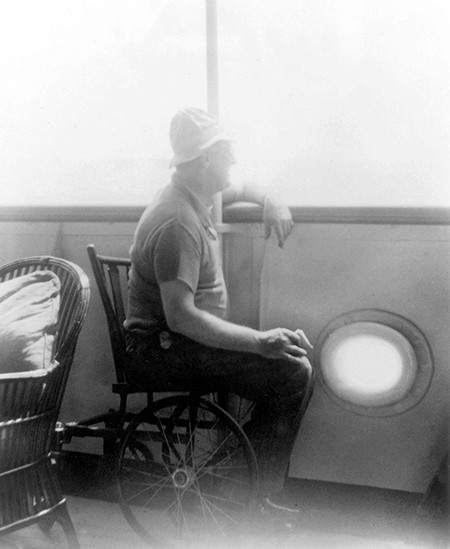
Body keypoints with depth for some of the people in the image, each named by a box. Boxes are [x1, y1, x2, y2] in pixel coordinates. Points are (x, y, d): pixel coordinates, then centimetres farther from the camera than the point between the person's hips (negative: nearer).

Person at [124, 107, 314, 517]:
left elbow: (240, 188, 30)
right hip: (161, 350, -10)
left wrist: (271, 200, 8)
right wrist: (259, 342, -33)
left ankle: (261, 494, 14)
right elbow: (181, 315, -31)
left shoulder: (193, 199, 9)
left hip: (177, 341, 10)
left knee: (293, 361, 9)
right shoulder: (178, 223, -23)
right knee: (294, 374, -19)